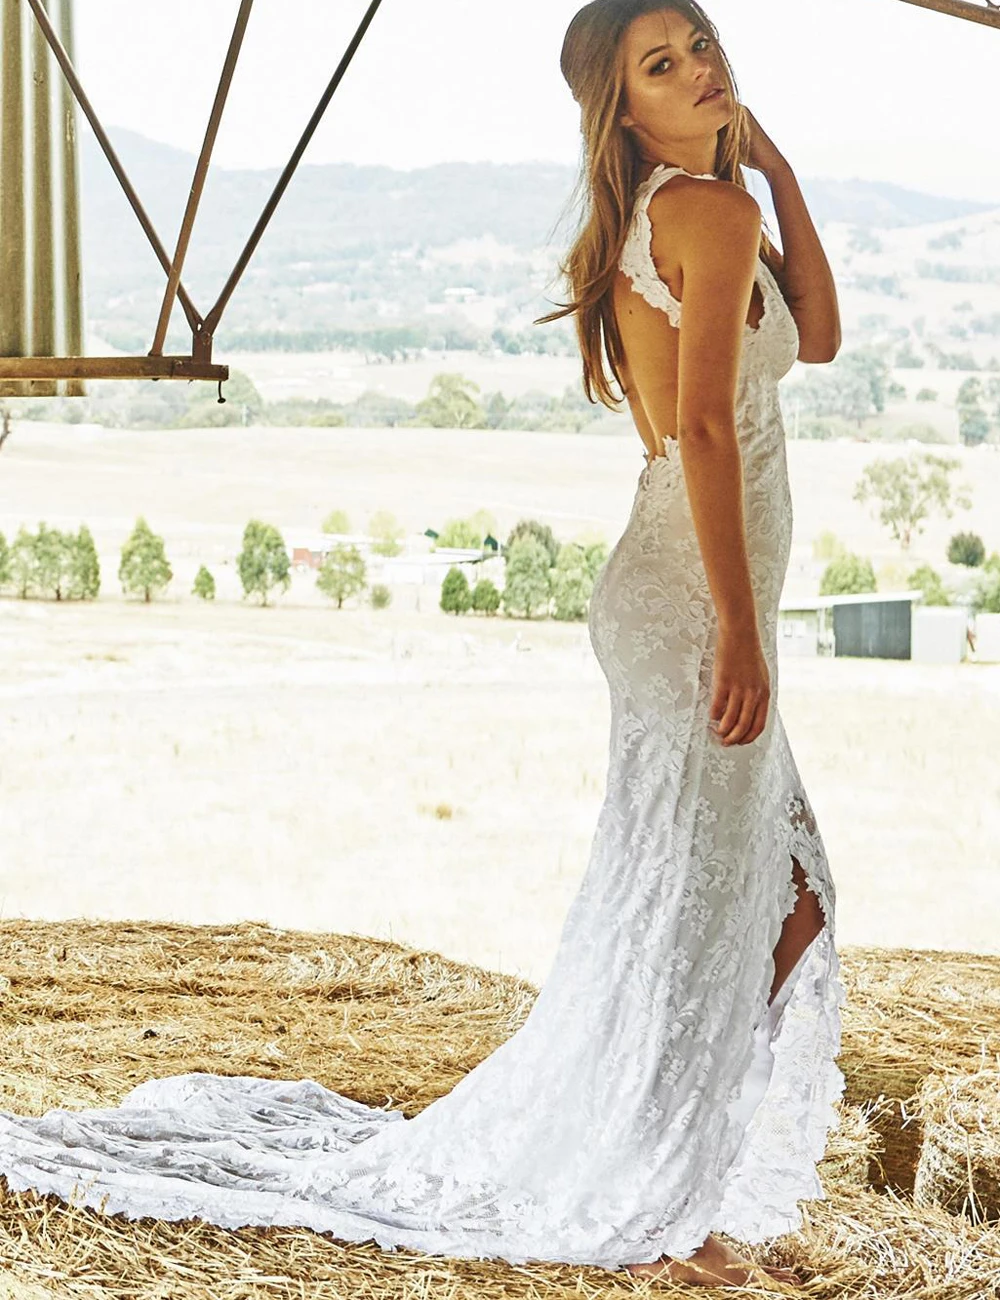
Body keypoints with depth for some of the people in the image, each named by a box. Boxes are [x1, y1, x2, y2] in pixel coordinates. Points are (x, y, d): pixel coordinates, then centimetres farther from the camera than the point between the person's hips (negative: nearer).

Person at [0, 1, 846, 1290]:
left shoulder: (664, 215, 17)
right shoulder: (710, 212, -12)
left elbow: (817, 335, 22)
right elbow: (704, 424, -20)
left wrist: (777, 166, 15)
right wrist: (740, 631, -22)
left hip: (684, 597, 10)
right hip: (695, 602, -10)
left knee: (790, 904, 16)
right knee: (690, 914, -1)